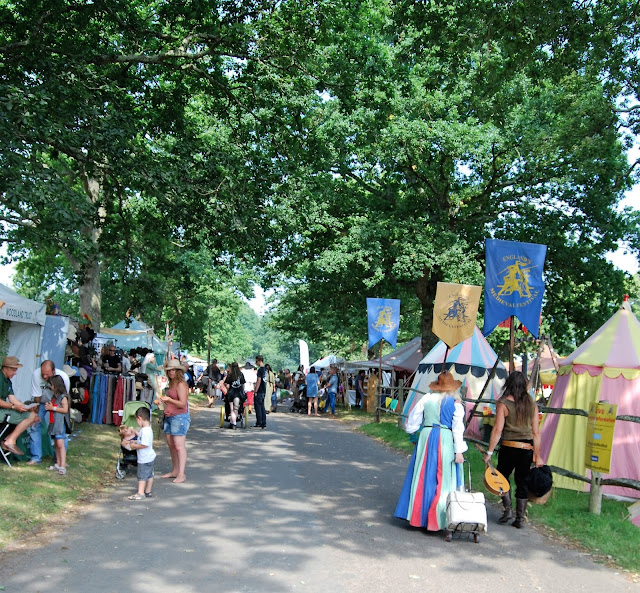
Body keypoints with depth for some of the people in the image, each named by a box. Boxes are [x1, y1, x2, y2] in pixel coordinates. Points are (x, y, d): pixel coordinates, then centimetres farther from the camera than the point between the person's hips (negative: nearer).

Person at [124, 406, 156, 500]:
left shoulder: (145, 431, -25)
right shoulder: (147, 429, 8)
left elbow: (144, 445, -28)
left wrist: (133, 446, -16)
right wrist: (134, 441, 8)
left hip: (145, 459, -10)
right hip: (149, 457, 10)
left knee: (142, 475, -2)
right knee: (149, 475, 16)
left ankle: (140, 493, 3)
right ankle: (148, 492, 26)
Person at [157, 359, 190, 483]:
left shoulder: (181, 384, -12)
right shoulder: (172, 384, 16)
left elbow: (182, 404, -17)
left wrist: (169, 399, -24)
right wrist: (162, 400, 14)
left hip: (179, 417, -9)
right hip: (169, 417, 9)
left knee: (179, 446, -9)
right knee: (171, 445, 11)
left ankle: (181, 474, -8)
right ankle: (174, 471, 20)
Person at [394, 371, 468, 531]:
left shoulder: (427, 398, 2)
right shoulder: (455, 403, -4)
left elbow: (412, 420, 5)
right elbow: (458, 429, -6)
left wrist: (414, 437, 20)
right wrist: (458, 451, -5)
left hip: (426, 437, 2)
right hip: (446, 441, -2)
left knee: (422, 477, 9)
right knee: (443, 480, 3)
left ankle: (417, 515, 14)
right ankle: (436, 519, 2)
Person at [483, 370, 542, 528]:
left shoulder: (503, 403, -7)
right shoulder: (532, 404, 5)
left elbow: (497, 430, -11)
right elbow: (536, 432, 6)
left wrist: (489, 452, -7)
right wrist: (537, 456, 12)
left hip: (509, 447, -3)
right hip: (528, 448, 3)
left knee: (503, 477, 16)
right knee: (522, 482, 11)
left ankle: (507, 509, 6)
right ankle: (520, 518, 16)